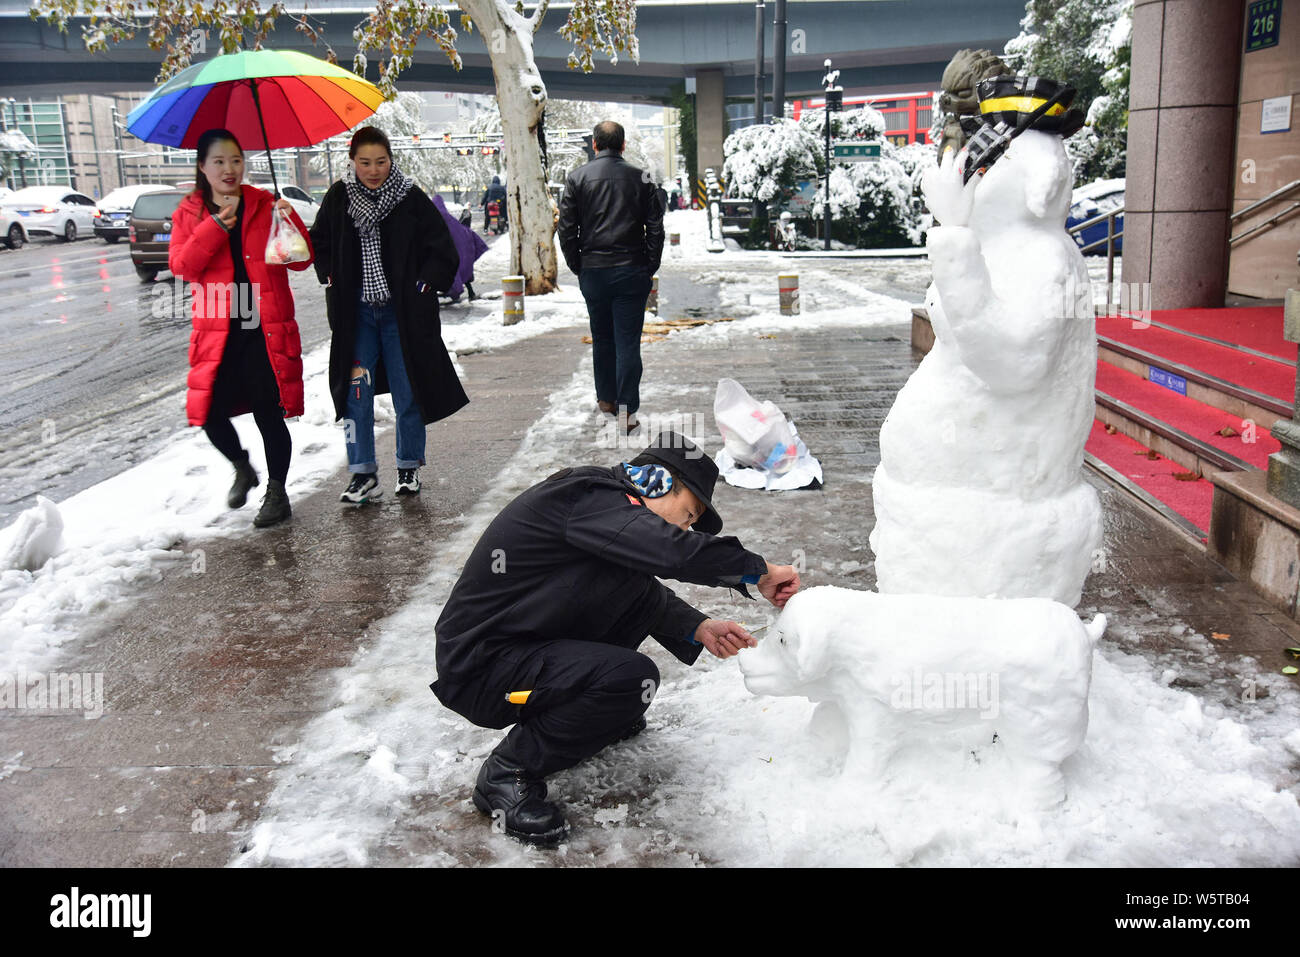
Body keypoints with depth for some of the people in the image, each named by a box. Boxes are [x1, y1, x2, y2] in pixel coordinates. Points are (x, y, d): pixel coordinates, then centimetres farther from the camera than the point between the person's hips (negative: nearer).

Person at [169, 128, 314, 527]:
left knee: (269, 414, 0)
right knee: (210, 412, 0)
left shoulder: (265, 205, 6)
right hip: (218, 331, 2)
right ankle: (243, 470, 30)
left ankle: (277, 492, 15)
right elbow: (180, 266, -4)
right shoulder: (190, 213, 10)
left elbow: (301, 260, 2)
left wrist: (290, 222, -16)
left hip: (266, 330, -2)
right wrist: (215, 228, -14)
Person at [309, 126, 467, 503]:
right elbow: (319, 244, 18)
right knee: (356, 392, 0)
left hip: (401, 313, -2)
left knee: (407, 393, 5)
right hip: (355, 313, 2)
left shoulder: (411, 199, -6)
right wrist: (333, 282, 6)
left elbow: (443, 252, 0)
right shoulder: (338, 198, 1)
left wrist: (422, 287, -7)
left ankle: (409, 468, 21)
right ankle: (363, 474, 9)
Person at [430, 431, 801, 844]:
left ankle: (599, 714, 19)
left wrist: (699, 629, -1)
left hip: (522, 641, 10)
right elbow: (670, 551, -35)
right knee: (632, 678, -25)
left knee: (638, 591, 4)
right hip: (479, 667, -10)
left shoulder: (601, 501, 10)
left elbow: (649, 598, 15)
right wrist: (760, 570, -23)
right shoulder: (588, 497, -20)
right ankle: (507, 773, -8)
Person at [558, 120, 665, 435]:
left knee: (601, 338, 16)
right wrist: (650, 267, 6)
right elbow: (655, 228, 0)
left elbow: (566, 229, 0)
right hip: (632, 272, -1)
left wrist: (578, 267, 8)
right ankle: (626, 411, -4)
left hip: (593, 271, 1)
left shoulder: (577, 178, 1)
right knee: (628, 341, -1)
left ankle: (606, 399, 27)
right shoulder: (641, 178, 1)